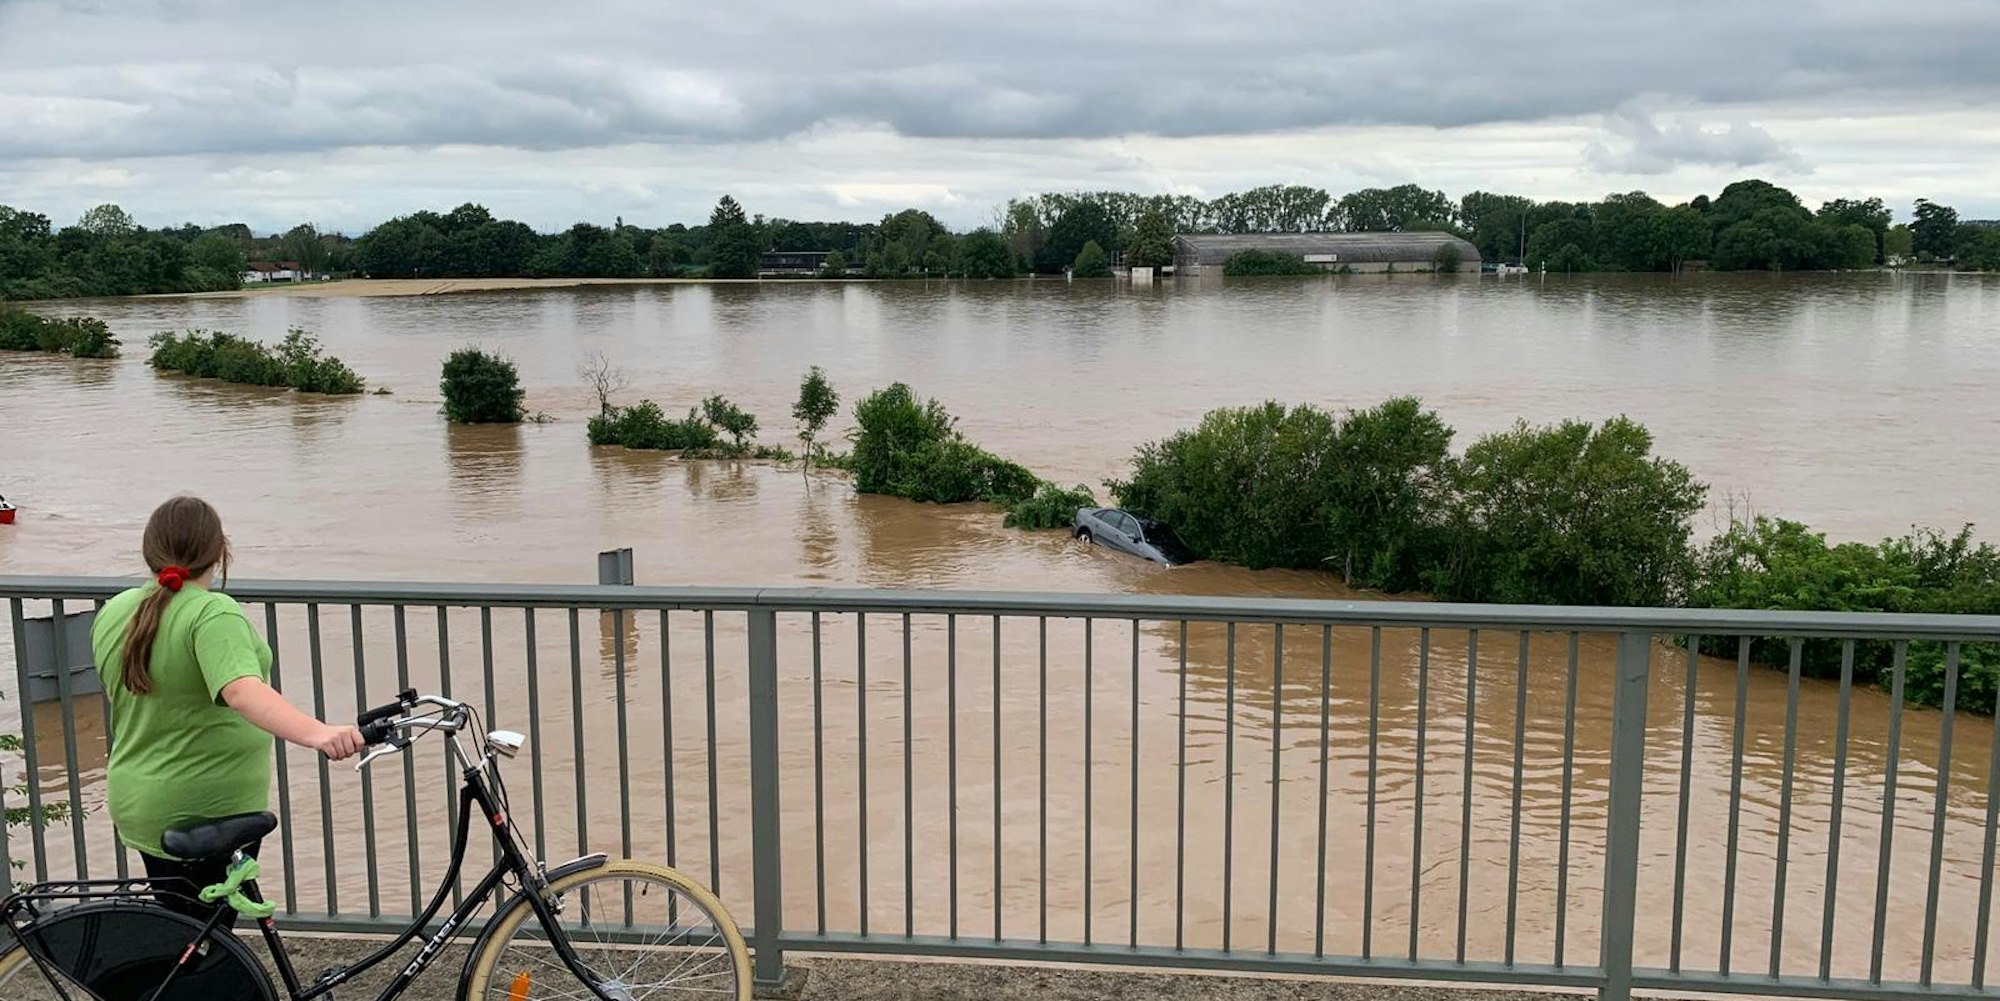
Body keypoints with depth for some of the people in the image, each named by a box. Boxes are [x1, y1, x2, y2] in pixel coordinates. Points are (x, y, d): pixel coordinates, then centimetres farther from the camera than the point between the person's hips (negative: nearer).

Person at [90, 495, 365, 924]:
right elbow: (242, 691, -37)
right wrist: (316, 733, -50)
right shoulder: (214, 614, -21)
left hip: (139, 806, 7)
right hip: (213, 811, -7)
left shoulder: (113, 612, 4)